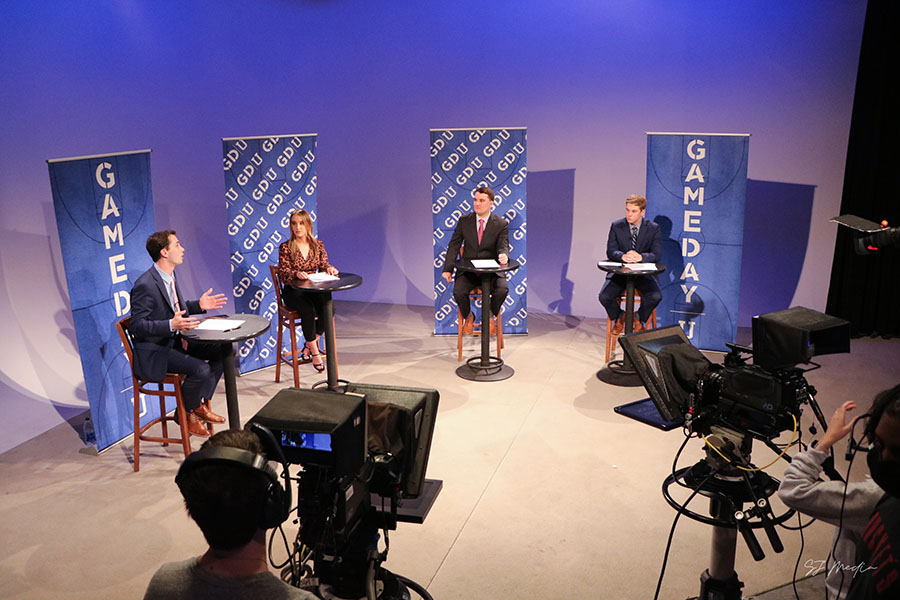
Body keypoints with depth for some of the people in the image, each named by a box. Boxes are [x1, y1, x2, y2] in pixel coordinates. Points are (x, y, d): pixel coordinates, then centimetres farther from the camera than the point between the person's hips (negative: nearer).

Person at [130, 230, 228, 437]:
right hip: (154, 352, -9)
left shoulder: (170, 276, 6)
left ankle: (200, 404, 13)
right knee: (201, 369, -26)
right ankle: (185, 414, 2)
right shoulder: (145, 285, -23)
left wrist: (199, 305, 4)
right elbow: (138, 326, -23)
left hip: (175, 341, 9)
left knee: (222, 351, 1)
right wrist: (172, 325, -36)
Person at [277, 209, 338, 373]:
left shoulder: (318, 245, 9)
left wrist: (329, 268, -16)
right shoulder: (285, 247, -1)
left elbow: (323, 266, 9)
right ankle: (314, 351, -15)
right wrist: (296, 274, -29)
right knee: (308, 310, -34)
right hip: (293, 291, -3)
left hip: (313, 289, 3)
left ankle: (309, 343, -8)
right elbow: (282, 273, -7)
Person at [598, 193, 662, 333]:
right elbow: (610, 251, -6)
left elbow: (657, 254, -9)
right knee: (604, 296, -24)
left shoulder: (653, 228, -1)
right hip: (620, 272, 1)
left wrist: (641, 257, -31)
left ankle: (640, 319, 8)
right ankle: (619, 317, 12)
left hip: (643, 273, 0)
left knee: (656, 296, -27)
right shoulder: (616, 226, 0)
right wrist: (623, 256, -30)